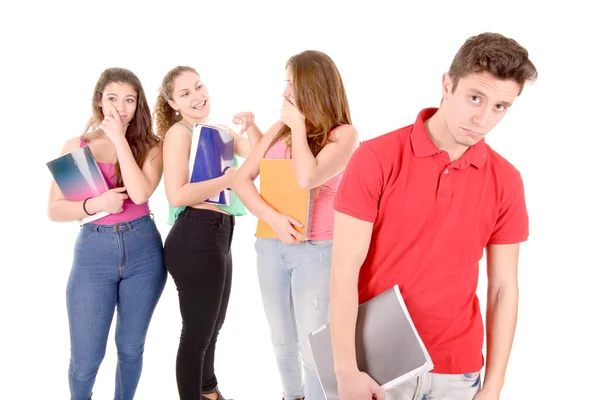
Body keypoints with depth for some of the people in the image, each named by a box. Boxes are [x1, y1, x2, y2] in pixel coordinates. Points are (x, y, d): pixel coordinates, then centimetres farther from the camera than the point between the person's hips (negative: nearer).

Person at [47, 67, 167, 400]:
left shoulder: (150, 145, 1)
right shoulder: (76, 146, 3)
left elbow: (139, 194, -17)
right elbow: (54, 210, 0)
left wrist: (120, 139, -14)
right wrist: (95, 205, -17)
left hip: (143, 251, 0)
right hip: (93, 253, 0)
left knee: (131, 348, 14)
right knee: (85, 358, 3)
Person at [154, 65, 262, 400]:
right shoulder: (179, 132, -11)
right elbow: (177, 195, -23)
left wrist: (251, 128, -9)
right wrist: (229, 178, -18)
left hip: (220, 236, 9)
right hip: (195, 237, -9)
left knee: (213, 324, 27)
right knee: (197, 332, 3)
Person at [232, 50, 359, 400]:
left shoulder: (344, 134, -8)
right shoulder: (280, 128, 7)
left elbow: (307, 179, -23)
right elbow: (242, 179, 0)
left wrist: (299, 125, -12)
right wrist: (273, 219, -16)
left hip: (317, 252, -5)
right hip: (271, 246, 5)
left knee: (313, 348, 1)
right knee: (282, 341, 18)